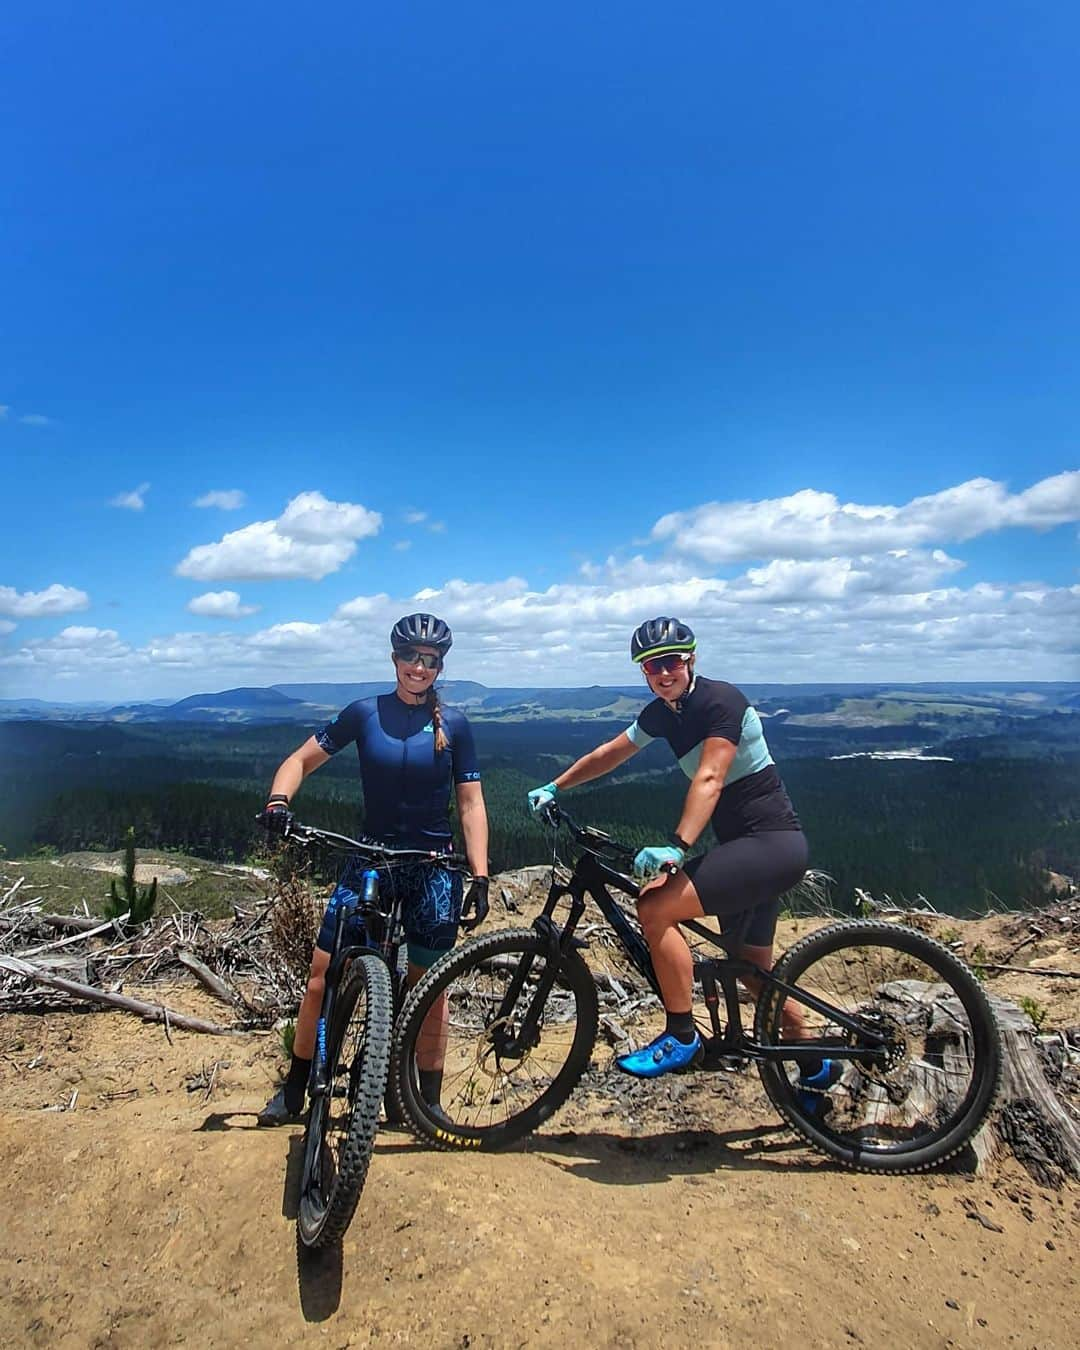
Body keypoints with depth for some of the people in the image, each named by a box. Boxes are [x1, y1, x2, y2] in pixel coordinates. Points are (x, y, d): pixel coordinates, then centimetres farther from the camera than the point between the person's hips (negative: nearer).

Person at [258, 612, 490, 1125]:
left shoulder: (453, 724, -2)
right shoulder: (365, 713, -1)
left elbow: (471, 805, -2)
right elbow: (302, 759, 3)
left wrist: (480, 878, -8)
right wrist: (278, 800, -18)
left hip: (434, 867, 0)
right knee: (322, 976, 1)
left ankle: (429, 1101, 25)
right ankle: (294, 1090, 23)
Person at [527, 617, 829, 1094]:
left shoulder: (720, 700, -17)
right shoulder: (662, 713, 7)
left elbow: (709, 780, -29)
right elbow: (609, 754, 18)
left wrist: (676, 848, -39)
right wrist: (554, 788, 21)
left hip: (772, 844, -9)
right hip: (745, 845, 9)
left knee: (655, 908, -20)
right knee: (754, 968, 20)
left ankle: (682, 1037, -4)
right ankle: (814, 1065, 42)